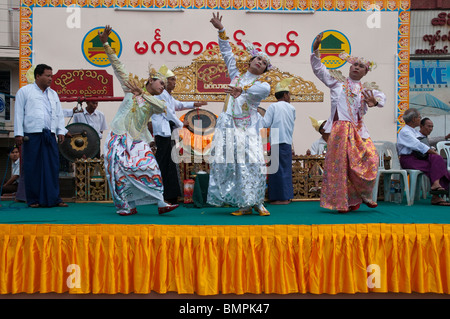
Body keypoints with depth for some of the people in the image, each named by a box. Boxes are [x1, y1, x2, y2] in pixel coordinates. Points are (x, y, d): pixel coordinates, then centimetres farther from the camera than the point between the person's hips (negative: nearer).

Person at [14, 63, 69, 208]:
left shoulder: (53, 94, 20)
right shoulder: (25, 91, 7)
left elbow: (59, 114, 19)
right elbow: (19, 113, 2)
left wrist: (61, 131, 8)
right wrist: (19, 133, -5)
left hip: (50, 135, 4)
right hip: (32, 136, -4)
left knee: (53, 166, 1)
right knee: (32, 167, 0)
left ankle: (54, 198, 8)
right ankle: (33, 199, 9)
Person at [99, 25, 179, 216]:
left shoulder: (155, 102, 14)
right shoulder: (131, 88, 10)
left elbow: (163, 107, -11)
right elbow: (117, 66, 7)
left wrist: (141, 93, -10)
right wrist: (105, 44, 2)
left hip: (138, 141, 2)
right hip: (120, 138, -2)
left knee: (150, 167, -10)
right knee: (120, 171, -5)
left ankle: (161, 203, -7)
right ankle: (124, 206, 5)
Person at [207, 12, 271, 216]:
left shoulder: (263, 86, 7)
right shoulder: (237, 76, 17)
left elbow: (259, 90, -18)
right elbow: (227, 53, 21)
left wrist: (241, 89, -38)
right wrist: (221, 30, 17)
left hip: (248, 128, -2)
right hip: (229, 126, 2)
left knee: (252, 163, -11)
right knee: (230, 163, -5)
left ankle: (257, 202, 1)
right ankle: (244, 205, 1)